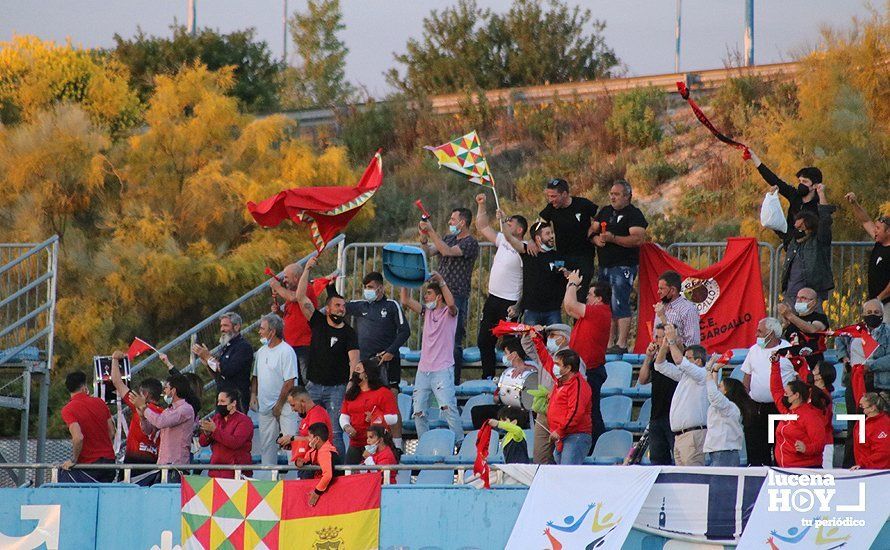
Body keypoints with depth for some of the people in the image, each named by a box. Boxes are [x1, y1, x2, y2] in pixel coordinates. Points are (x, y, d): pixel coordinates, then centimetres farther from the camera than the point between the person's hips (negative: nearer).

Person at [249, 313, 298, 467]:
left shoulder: (286, 351, -11)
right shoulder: (261, 352, 14)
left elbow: (289, 382, -15)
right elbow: (256, 377, 22)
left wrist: (279, 405, -14)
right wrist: (253, 395, 5)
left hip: (284, 407, -8)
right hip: (265, 407, 8)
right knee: (266, 445, 9)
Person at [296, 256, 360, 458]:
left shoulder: (349, 333, 0)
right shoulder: (318, 322, 6)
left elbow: (354, 360, -10)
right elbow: (301, 298, 0)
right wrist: (307, 269, -7)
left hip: (336, 388, -3)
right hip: (313, 386, 3)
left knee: (335, 432, -7)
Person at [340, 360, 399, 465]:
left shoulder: (383, 393, -2)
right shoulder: (350, 394, 19)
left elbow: (393, 418, -7)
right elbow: (344, 416, 17)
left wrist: (376, 419, -22)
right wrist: (346, 427, -4)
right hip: (355, 445, 6)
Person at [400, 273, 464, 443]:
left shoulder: (449, 313, -1)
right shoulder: (427, 311, 17)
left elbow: (451, 303, -23)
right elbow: (406, 301, 11)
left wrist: (441, 282, -24)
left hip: (442, 370, -7)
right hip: (423, 370, 7)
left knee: (448, 407, -18)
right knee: (418, 412, 3)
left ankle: (460, 443, -15)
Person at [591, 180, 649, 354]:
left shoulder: (634, 214, -6)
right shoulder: (605, 211, 18)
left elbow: (638, 239, -17)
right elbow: (592, 230, 17)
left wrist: (613, 238, -23)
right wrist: (596, 238, -6)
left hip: (624, 266, -8)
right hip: (605, 266, 8)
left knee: (619, 305, -14)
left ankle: (621, 345, -15)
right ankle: (609, 344, 14)